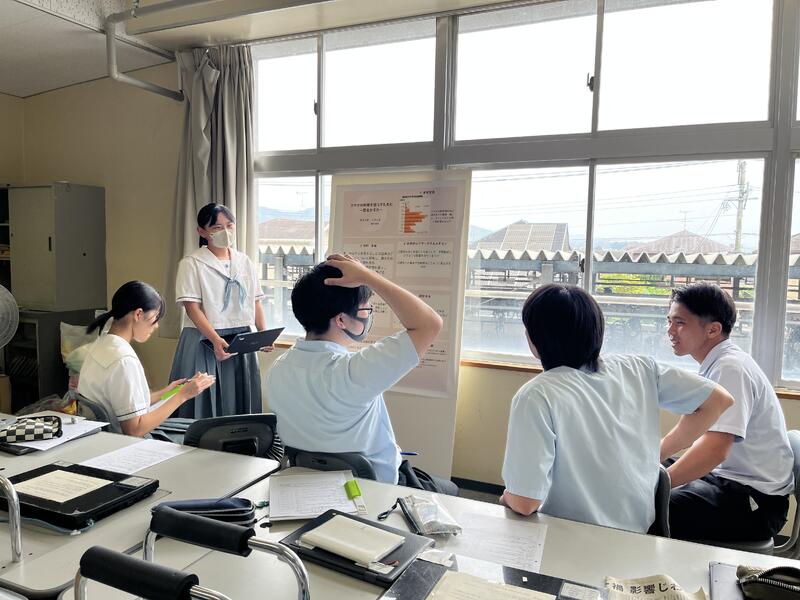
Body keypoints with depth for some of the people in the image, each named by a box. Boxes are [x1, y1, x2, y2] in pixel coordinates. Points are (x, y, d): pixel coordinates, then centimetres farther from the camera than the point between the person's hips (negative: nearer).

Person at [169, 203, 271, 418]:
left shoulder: (245, 262, 9)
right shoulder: (192, 263, -4)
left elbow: (256, 302, 10)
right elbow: (192, 307, -12)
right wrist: (215, 339, -24)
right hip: (205, 341, -4)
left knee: (240, 402, 10)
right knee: (205, 403, 0)